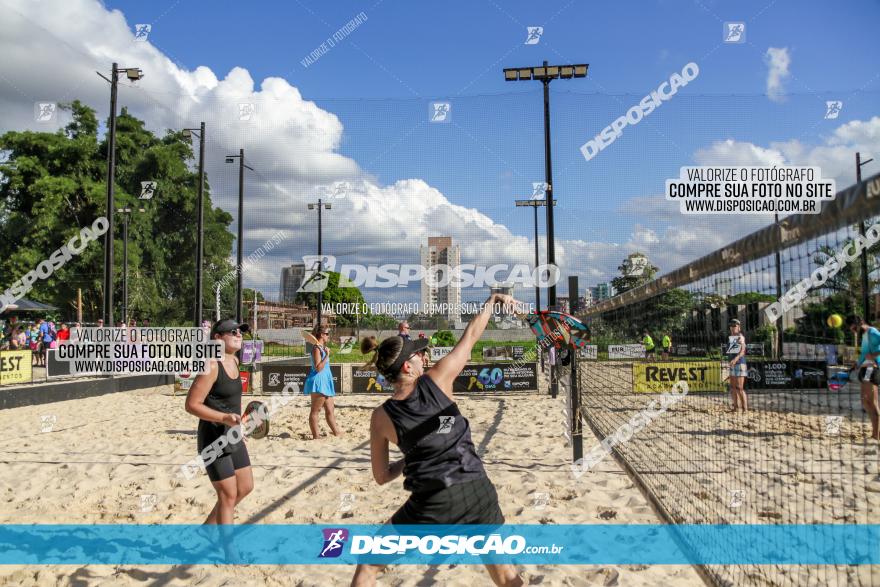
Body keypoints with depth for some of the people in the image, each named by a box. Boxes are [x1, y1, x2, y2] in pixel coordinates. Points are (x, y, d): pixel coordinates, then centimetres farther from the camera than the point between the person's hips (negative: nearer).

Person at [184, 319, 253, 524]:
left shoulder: (234, 361, 6)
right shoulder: (212, 365, -19)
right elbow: (191, 404, -22)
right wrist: (224, 418, -31)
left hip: (233, 436, 9)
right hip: (214, 438, -9)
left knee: (245, 487, 16)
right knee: (228, 495, -1)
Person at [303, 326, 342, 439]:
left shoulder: (322, 347, 15)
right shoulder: (316, 348, -14)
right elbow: (318, 368, -22)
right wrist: (327, 356, -23)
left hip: (325, 381, 10)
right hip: (318, 381, -10)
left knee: (330, 410, 13)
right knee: (315, 410, -1)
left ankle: (336, 432, 19)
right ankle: (316, 436, 3)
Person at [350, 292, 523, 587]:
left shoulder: (381, 417, -2)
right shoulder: (435, 380, -6)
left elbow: (382, 476, 8)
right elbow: (471, 335, 6)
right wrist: (493, 299, 20)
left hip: (432, 504, -1)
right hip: (479, 491, 1)